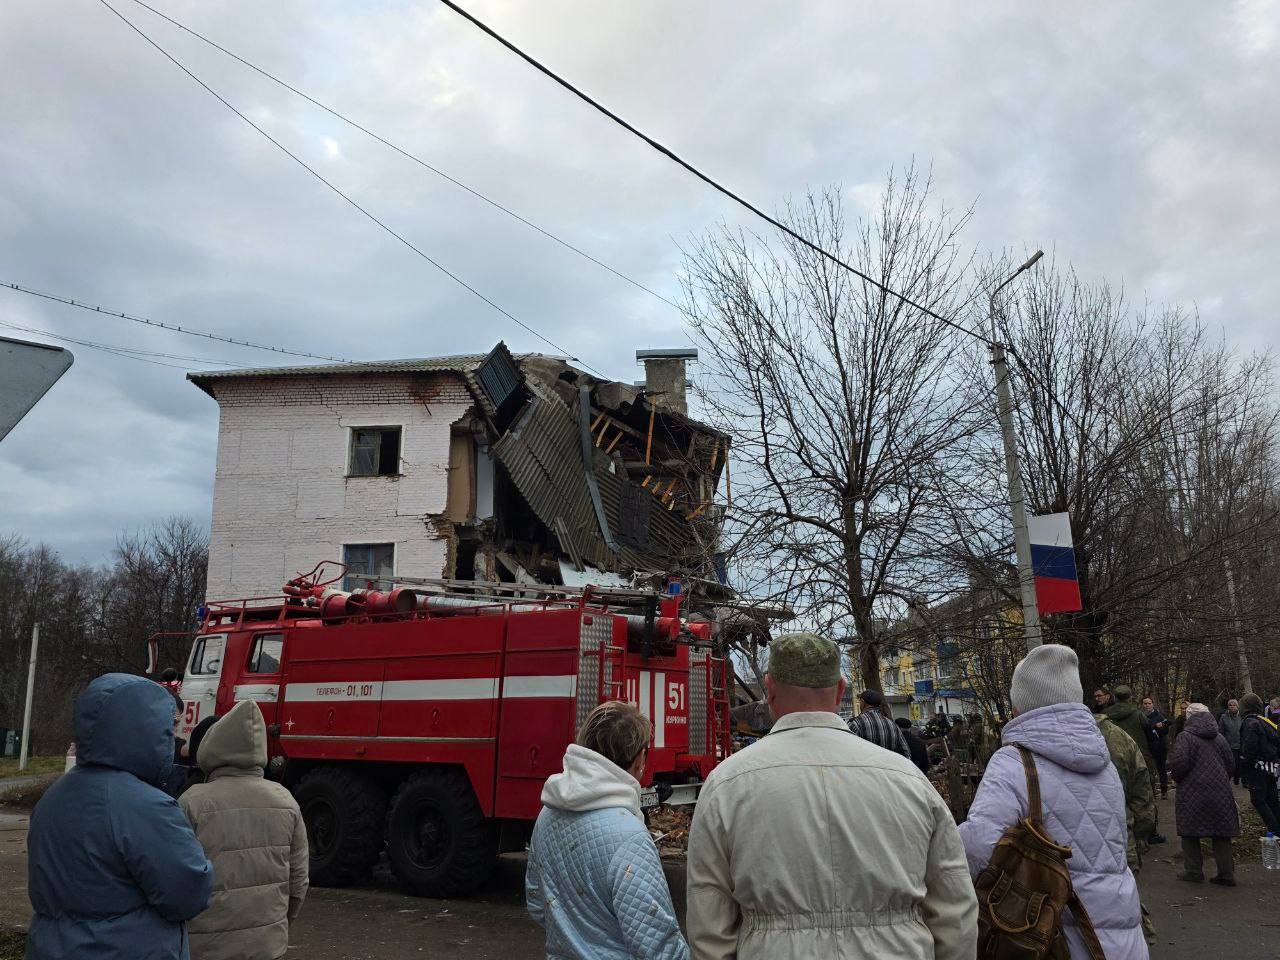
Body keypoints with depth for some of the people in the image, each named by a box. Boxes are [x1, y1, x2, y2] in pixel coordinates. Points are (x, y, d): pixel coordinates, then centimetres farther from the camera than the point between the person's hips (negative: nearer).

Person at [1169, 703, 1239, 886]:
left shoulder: (1186, 738, -11)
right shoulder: (1219, 738, 6)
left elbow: (1179, 764, -18)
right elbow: (1230, 763, 9)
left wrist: (1178, 779, 3)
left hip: (1193, 793, -5)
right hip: (1220, 793, 5)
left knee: (1190, 832, 6)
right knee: (1221, 834, 10)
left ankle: (1194, 871, 9)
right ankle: (1226, 874, 11)